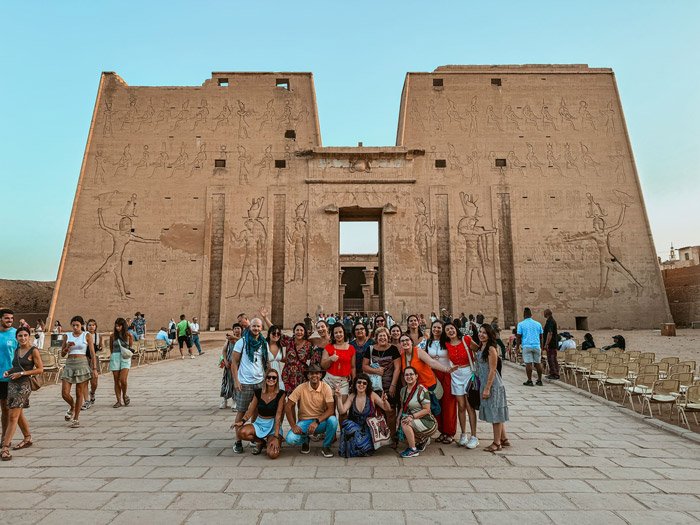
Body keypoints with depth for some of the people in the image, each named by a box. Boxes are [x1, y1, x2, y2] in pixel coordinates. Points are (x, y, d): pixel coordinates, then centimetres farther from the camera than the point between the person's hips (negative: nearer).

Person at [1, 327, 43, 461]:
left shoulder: (33, 351, -9)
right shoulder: (16, 350, 11)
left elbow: (40, 369, -10)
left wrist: (21, 373, -16)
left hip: (24, 385, -7)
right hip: (12, 383, 7)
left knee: (13, 416, -10)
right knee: (19, 415, 16)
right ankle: (27, 439, 31)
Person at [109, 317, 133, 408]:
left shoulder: (128, 335, 1)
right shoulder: (113, 336, 5)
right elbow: (111, 348, 16)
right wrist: (113, 355, 8)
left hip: (125, 358, -2)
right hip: (115, 357, 2)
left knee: (123, 380, -12)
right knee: (116, 381, 3)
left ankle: (124, 395, 15)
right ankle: (119, 400, 13)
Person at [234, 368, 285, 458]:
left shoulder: (280, 394, -11)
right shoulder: (258, 392, 0)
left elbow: (278, 415, -15)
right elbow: (250, 410, 1)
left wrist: (276, 437, -21)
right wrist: (242, 421, -20)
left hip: (274, 425, -3)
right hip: (259, 423, 4)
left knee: (272, 454, -28)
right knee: (241, 432, -28)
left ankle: (269, 443, 11)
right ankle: (260, 442, 4)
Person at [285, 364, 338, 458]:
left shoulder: (326, 388, -12)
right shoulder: (301, 388, -11)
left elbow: (331, 409, -17)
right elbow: (288, 407, -8)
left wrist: (317, 422, -31)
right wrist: (293, 426, -16)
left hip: (321, 421, 0)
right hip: (304, 421, 0)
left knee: (333, 420, -32)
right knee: (291, 439, -26)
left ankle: (326, 446, -3)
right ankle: (305, 440, 12)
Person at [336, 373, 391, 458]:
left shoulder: (372, 395, -3)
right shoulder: (352, 397, 3)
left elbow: (387, 409, -6)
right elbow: (342, 411, -6)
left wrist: (385, 401, -26)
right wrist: (338, 397, -16)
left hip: (369, 429, -3)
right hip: (354, 428, 3)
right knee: (346, 423, -30)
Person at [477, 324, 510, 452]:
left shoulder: (491, 349, -17)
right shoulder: (482, 347, 9)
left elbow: (492, 370, -19)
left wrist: (487, 388, -19)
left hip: (492, 385, -9)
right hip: (485, 383, 9)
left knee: (495, 413, 1)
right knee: (496, 413, 16)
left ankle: (497, 443, 12)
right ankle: (504, 439, 28)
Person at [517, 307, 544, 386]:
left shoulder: (521, 324, 0)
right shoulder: (538, 324, 11)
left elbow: (519, 336, -2)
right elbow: (541, 337, 15)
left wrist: (518, 346, 6)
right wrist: (541, 347, 23)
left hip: (526, 346, -3)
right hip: (537, 346, 3)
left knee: (528, 363, -3)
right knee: (538, 363, 10)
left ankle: (529, 381, -1)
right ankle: (539, 380, 14)